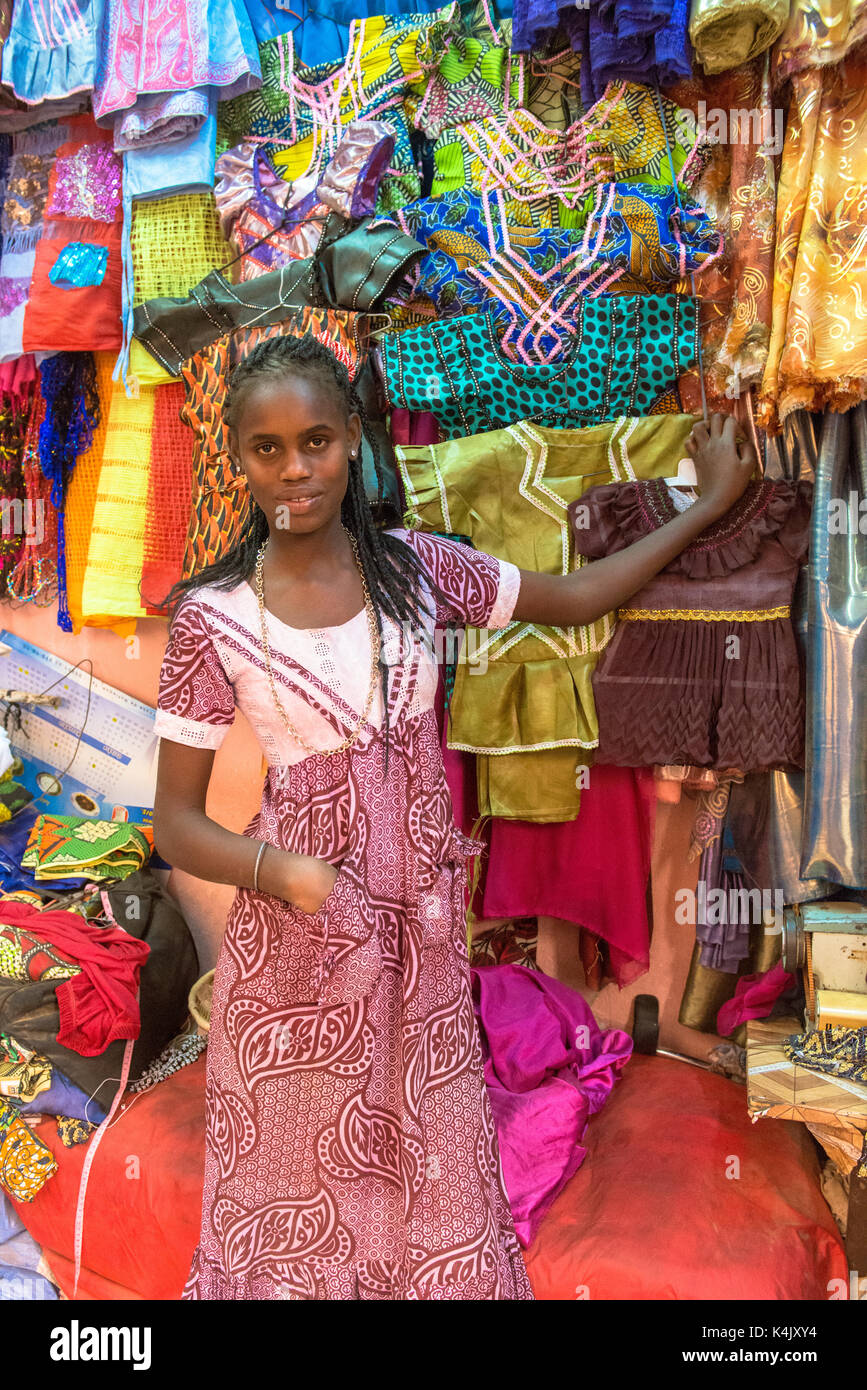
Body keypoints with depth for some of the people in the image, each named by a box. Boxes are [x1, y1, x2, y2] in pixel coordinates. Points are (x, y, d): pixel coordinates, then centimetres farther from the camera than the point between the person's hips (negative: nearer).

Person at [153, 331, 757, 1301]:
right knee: (303, 1182, 15)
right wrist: (280, 872, -25)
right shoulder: (214, 618, -11)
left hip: (419, 923, 3)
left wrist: (711, 502, 12)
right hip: (297, 934, -2)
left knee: (429, 1167, 17)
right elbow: (176, 822, -7)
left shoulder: (414, 567, -4)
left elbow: (577, 597, 9)